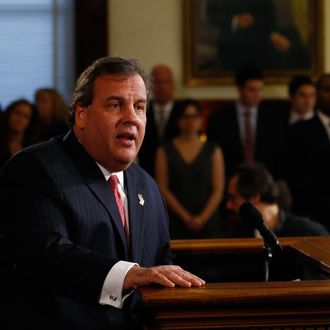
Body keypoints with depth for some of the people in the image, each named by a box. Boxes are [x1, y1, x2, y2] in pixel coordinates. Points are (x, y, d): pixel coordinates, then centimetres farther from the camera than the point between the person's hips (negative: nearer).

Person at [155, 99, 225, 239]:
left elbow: (218, 189, 5)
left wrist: (202, 218, -8)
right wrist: (186, 217, -8)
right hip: (176, 221, -1)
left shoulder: (213, 151, 10)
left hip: (207, 223, 1)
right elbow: (162, 188, 1)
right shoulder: (165, 151, 7)